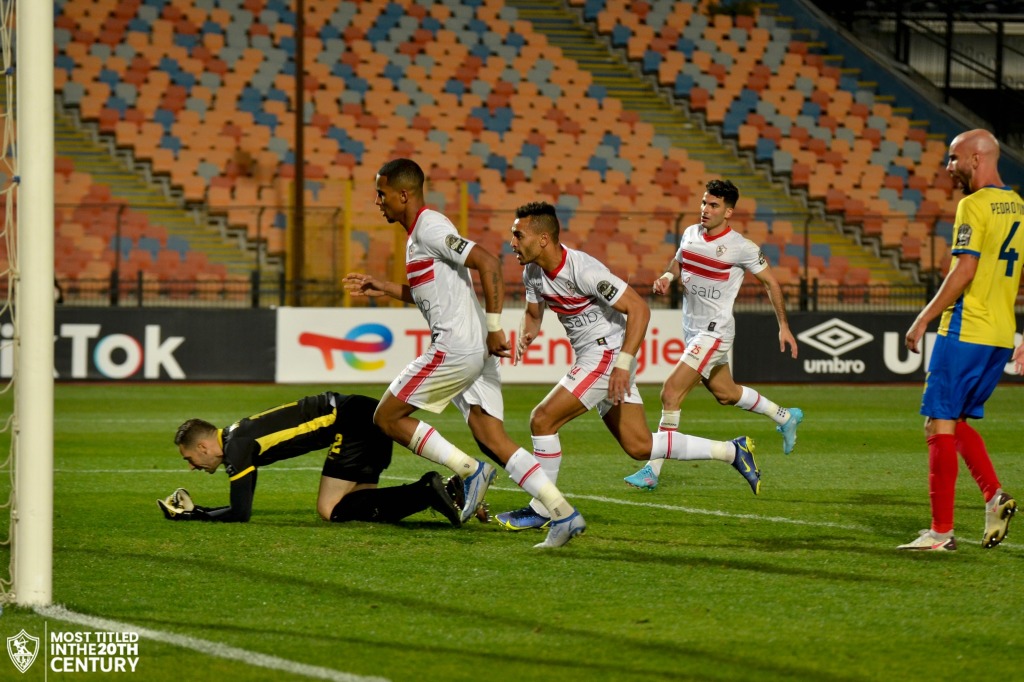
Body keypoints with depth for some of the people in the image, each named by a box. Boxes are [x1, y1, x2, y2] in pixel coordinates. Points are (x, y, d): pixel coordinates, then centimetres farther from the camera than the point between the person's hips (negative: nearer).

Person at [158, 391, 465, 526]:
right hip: (365, 417, 10)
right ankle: (448, 491, -2)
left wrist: (192, 516, -3)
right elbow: (242, 509, 26)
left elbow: (240, 513, -14)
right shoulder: (239, 438, 17)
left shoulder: (238, 445, -11)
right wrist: (194, 509, 17)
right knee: (359, 506, 10)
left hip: (350, 421, -10)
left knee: (329, 510, -10)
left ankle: (427, 493, -20)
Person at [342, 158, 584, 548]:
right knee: (492, 442, 2)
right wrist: (382, 289, 28)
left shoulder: (429, 228, -11)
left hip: (455, 348, -10)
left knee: (387, 417, 0)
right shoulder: (420, 231, 20)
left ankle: (468, 470, -6)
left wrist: (494, 327, -21)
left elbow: (487, 263, -21)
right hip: (474, 352, 10)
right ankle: (563, 513, -7)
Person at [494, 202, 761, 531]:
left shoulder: (582, 270, -23)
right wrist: (527, 334, -6)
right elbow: (533, 313, 19)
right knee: (639, 447, 11)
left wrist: (623, 364, -30)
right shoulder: (532, 273, 1)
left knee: (542, 419, -15)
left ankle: (542, 511, -3)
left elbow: (639, 309, -23)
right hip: (591, 358, 9)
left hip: (607, 353, -9)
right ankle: (732, 451, 21)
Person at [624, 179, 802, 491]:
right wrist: (666, 278, -3)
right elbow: (677, 264, 21)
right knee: (725, 393, 23)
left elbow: (771, 282, -2)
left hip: (715, 331, -8)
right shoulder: (690, 234, 3)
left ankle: (653, 470, -12)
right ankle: (785, 418, 47)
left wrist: (783, 326, 1)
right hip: (691, 328, 8)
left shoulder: (741, 248, -14)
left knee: (671, 392, -16)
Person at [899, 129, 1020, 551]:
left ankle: (941, 531, -5)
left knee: (939, 423, -3)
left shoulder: (974, 205, -11)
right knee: (957, 421, 19)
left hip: (965, 331, -8)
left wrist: (924, 319, -14)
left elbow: (965, 270, -19)